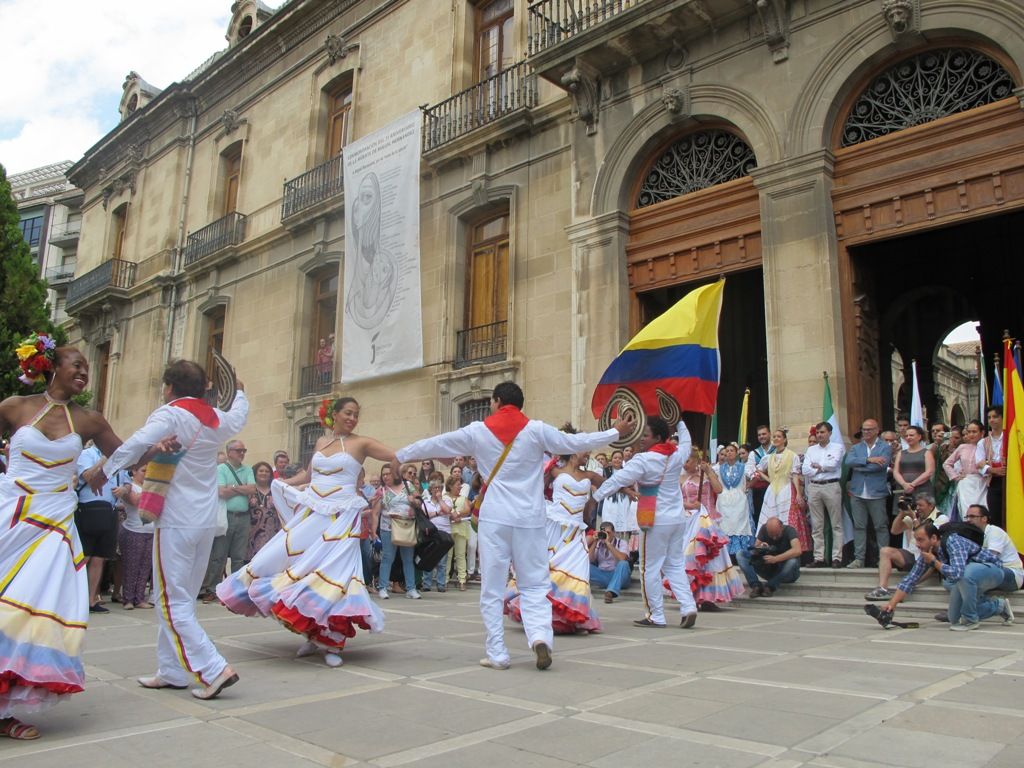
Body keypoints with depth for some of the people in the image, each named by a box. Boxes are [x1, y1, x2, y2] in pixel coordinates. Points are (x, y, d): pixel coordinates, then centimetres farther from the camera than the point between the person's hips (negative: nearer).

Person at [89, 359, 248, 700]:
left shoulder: (170, 414, -10)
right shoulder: (217, 418, 11)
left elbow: (137, 444, -25)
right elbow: (239, 416, 34)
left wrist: (104, 471, -10)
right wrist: (238, 392, 53)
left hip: (176, 521, -7)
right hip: (206, 521, 7)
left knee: (173, 602, -2)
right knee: (181, 599, 16)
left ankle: (214, 670, -8)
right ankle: (171, 671, 23)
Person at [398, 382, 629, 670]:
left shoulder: (477, 431, 3)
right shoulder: (536, 430, 1)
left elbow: (434, 445, 12)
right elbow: (575, 442, 7)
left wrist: (398, 455, 26)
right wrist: (615, 432, 20)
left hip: (494, 518, 0)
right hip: (530, 519, 1)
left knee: (492, 589, 7)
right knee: (534, 585, 8)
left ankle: (497, 654, 7)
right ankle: (540, 636, -14)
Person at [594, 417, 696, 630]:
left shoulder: (643, 460, -15)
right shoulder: (677, 454, 5)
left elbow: (617, 480, -19)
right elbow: (686, 443, 29)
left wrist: (595, 497, -16)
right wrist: (679, 422, 43)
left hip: (656, 522, -7)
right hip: (678, 519, 7)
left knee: (650, 569, 3)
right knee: (676, 566, 14)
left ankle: (656, 616, 7)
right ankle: (688, 607, 4)